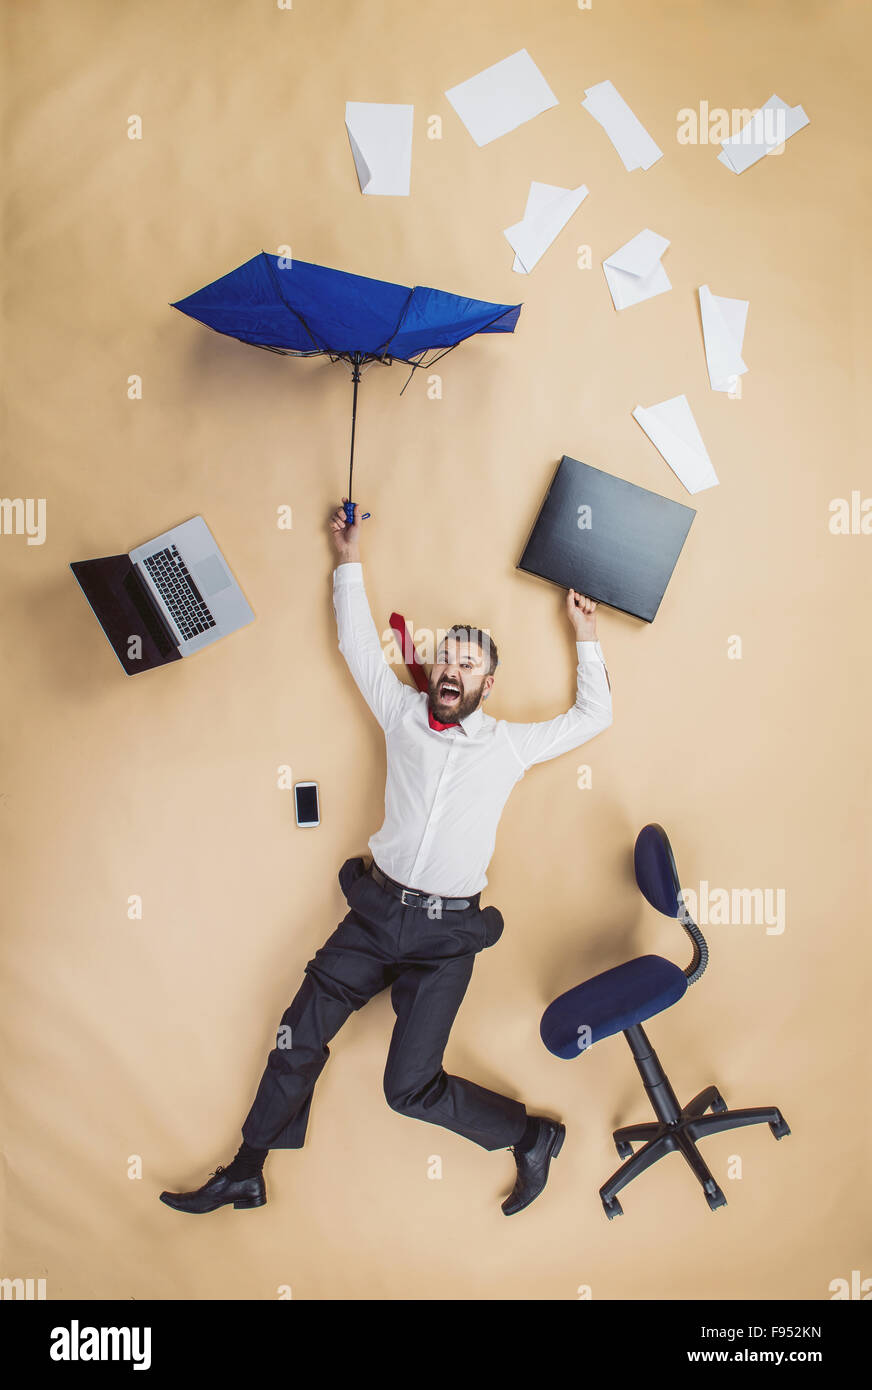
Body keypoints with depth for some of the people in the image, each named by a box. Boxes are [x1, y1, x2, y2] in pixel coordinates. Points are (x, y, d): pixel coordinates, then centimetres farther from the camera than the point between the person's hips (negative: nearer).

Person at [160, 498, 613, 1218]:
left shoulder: (510, 743, 3)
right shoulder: (404, 714, 6)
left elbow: (593, 717, 9)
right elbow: (359, 645, 12)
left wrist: (586, 639, 7)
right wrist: (351, 562, 13)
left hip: (446, 935, -3)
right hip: (376, 911, 3)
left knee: (411, 1088, -4)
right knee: (299, 1039, 4)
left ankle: (533, 1136, 19)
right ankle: (245, 1173, 23)